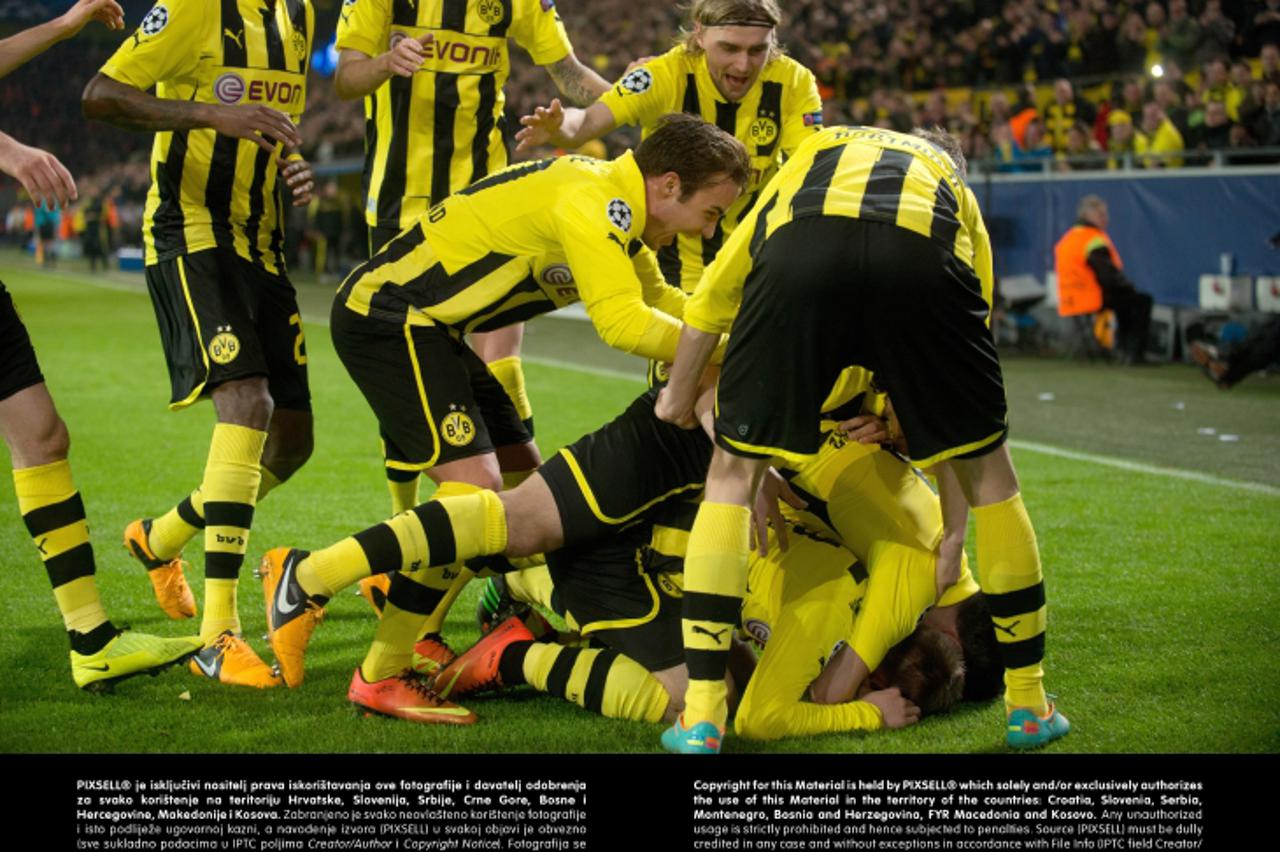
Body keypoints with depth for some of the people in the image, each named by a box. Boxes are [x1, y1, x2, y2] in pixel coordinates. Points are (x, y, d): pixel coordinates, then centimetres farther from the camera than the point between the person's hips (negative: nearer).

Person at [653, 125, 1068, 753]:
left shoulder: (816, 152, 44)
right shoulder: (958, 192, 41)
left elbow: (716, 289, 36)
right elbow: (957, 397, 39)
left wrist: (681, 390, 52)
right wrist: (954, 531, 46)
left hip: (800, 254, 0)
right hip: (926, 263, 0)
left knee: (733, 474, 18)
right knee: (989, 470, 23)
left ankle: (701, 718, 14)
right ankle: (1028, 707, 28)